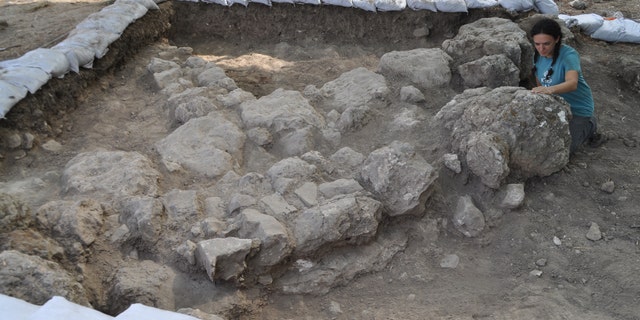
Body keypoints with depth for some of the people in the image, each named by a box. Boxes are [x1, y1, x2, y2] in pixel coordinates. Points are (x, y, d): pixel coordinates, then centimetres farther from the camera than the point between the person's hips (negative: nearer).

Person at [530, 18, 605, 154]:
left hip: (577, 109, -7)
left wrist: (550, 89, -64)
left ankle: (589, 126, 14)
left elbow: (572, 83, -45)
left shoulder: (569, 55, -27)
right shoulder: (538, 56, -7)